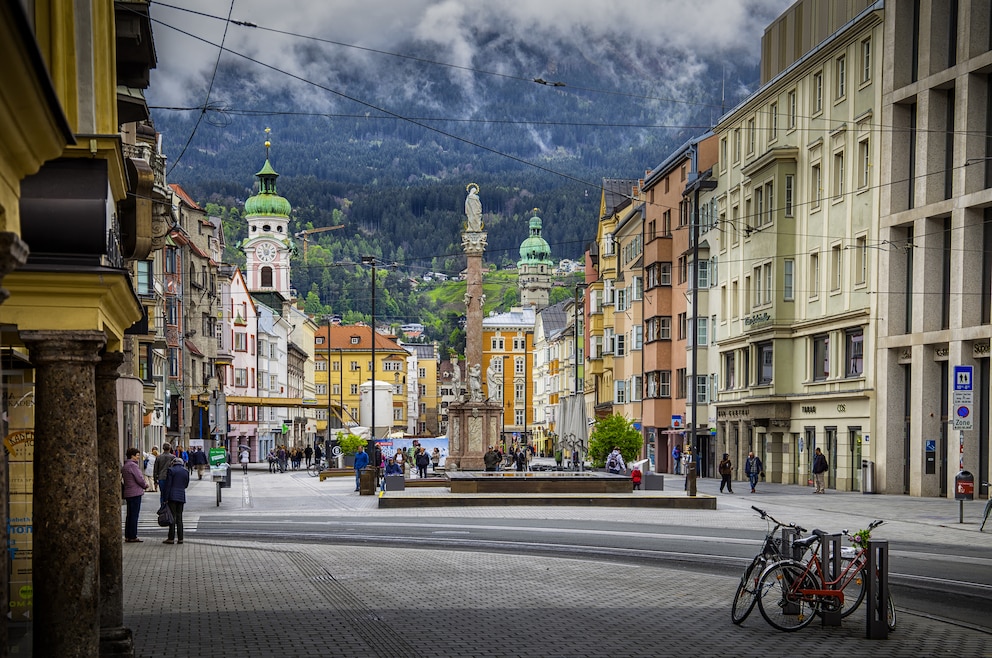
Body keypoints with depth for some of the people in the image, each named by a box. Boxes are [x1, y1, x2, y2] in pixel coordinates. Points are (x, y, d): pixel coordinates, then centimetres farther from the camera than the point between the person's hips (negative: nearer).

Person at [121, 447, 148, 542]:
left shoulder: (124, 466, 15)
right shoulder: (133, 465, -15)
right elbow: (140, 479, -18)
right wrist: (145, 485, 3)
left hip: (128, 493, 10)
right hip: (135, 493, -10)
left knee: (129, 515, 14)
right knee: (134, 515, -5)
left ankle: (127, 536, 17)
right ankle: (132, 537, -4)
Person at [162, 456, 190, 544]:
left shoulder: (171, 470, -6)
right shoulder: (186, 471, 7)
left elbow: (168, 485, -8)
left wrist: (165, 498, -6)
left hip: (172, 497, -4)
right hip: (181, 496, 4)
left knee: (172, 517, -4)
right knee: (179, 518, 8)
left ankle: (171, 538, -5)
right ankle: (180, 538, 6)